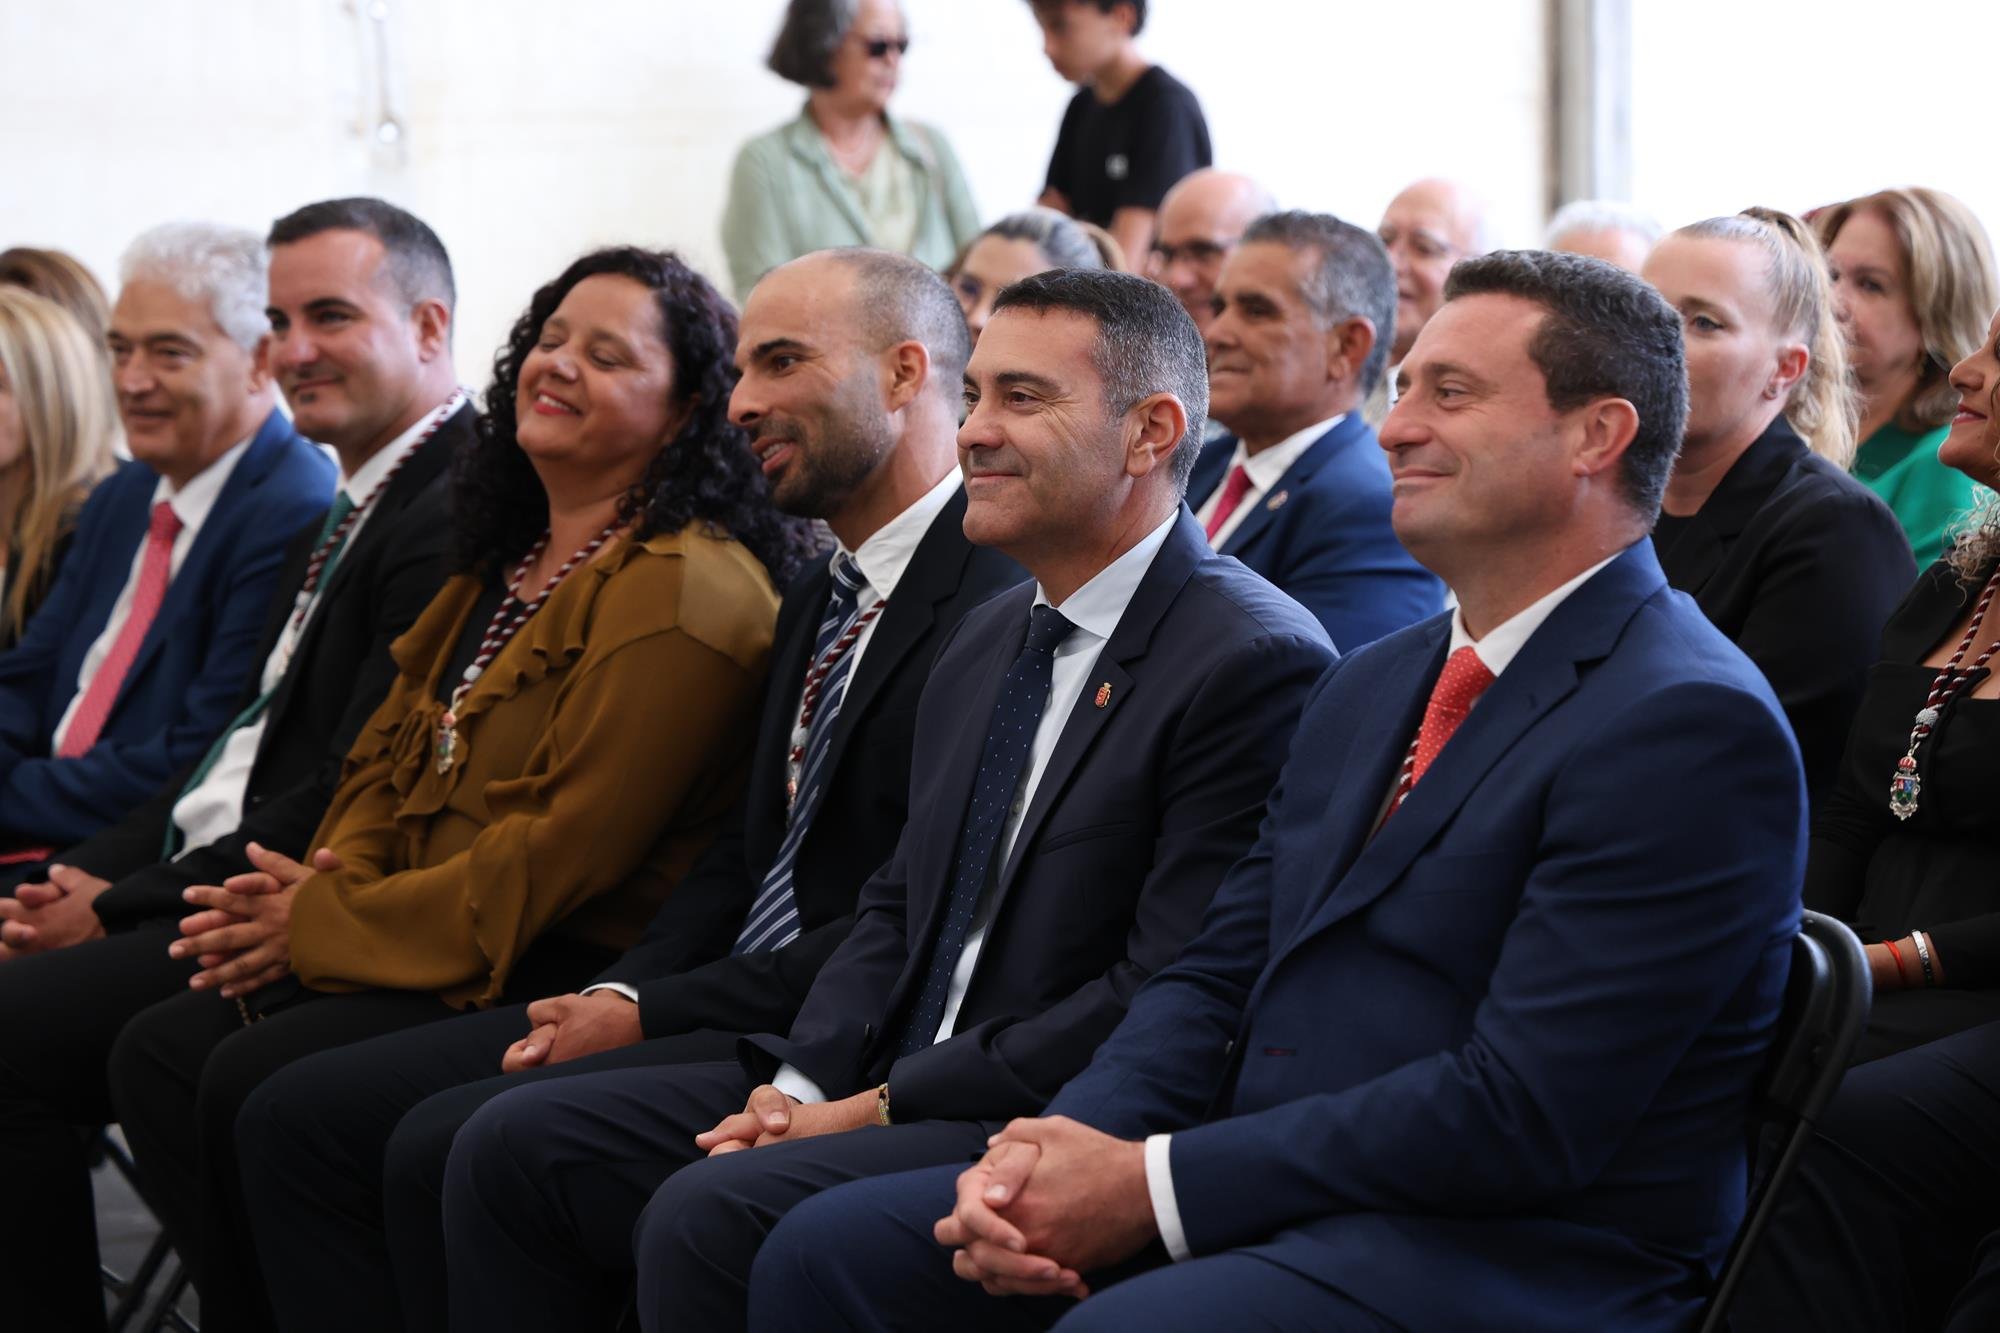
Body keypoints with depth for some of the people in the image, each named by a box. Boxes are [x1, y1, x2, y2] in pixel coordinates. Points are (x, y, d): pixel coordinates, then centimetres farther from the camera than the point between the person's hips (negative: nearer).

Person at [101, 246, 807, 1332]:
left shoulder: (685, 589, -14)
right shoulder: (502, 568, 17)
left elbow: (568, 845, -19)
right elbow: (385, 760, 19)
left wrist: (326, 927, -13)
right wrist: (325, 887, -3)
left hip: (563, 973, -9)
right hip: (424, 951, 9)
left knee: (256, 1083, -23)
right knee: (156, 1054, -9)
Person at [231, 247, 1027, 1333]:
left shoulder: (993, 601, -13)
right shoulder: (819, 599, 21)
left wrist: (650, 1013, -14)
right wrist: (621, 991, 0)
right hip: (708, 1003, 10)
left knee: (448, 1146, -26)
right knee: (298, 1117, -2)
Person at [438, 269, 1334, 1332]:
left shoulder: (1256, 663, -14)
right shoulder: (990, 640, 16)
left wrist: (883, 1104, -16)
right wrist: (804, 1081, 0)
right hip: (875, 1089, 9)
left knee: (711, 1215, -29)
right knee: (514, 1145, -1)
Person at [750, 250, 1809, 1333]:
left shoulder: (1691, 726, -12)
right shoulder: (1367, 688, 19)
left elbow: (1524, 1112, -20)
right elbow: (1219, 977, 15)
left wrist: (1153, 1183, -19)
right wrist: (1061, 1148, -6)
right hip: (1266, 1203, 9)